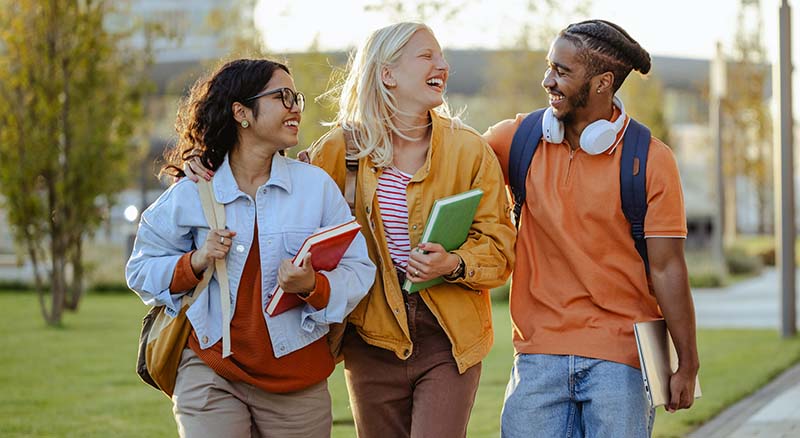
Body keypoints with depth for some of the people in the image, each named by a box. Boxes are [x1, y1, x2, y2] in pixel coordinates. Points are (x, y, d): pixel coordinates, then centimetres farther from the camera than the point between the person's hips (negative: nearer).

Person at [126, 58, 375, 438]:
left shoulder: (316, 185, 2)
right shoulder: (191, 195, 1)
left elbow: (358, 268, -1)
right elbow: (141, 269, 9)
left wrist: (313, 287, -21)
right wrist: (194, 264, -9)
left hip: (296, 376, 1)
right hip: (210, 373, -1)